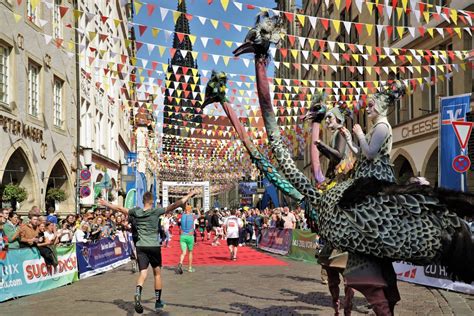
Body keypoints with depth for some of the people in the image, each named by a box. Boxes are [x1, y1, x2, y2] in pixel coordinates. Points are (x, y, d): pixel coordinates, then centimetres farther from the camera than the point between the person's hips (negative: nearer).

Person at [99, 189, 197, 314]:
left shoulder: (136, 212, 2)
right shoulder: (156, 211, -7)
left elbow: (119, 208, 13)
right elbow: (175, 205, -9)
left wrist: (106, 204, 28)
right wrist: (190, 195, -2)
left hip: (140, 246, 2)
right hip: (154, 246, -2)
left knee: (142, 274, 0)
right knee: (157, 273, 14)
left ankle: (137, 293, -31)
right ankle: (158, 302, 21)